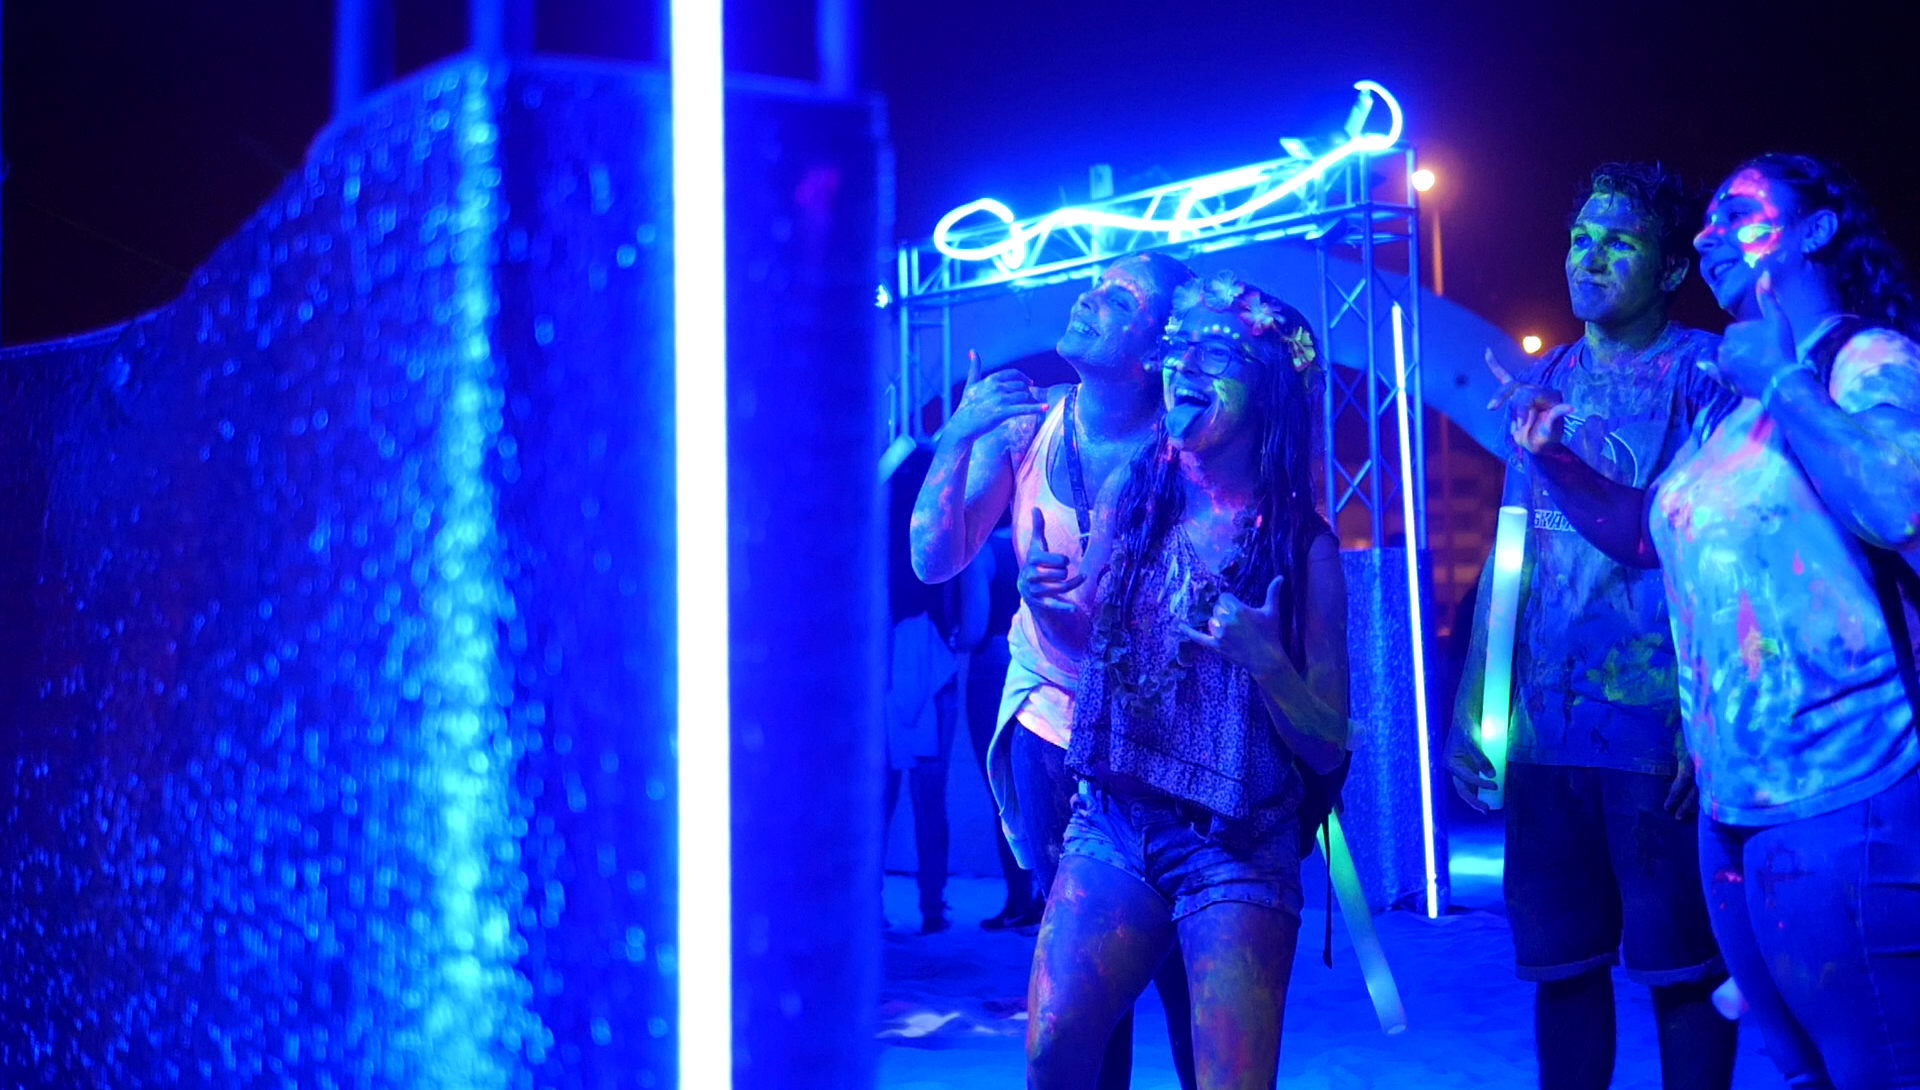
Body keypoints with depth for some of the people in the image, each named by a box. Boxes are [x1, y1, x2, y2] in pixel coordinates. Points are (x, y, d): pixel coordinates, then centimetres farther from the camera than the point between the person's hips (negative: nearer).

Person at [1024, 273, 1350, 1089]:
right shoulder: (1134, 501, 4)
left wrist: (1264, 658, -20)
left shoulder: (1304, 548, -4)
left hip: (1237, 847, -2)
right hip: (1111, 822, 3)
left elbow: (1328, 749, -3)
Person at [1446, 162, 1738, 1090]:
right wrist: (1468, 707, 9)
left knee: (1682, 968, 4)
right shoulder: (1540, 384, 14)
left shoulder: (1703, 371, -1)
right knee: (1561, 964, 10)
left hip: (1660, 731, -4)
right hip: (1545, 730, 5)